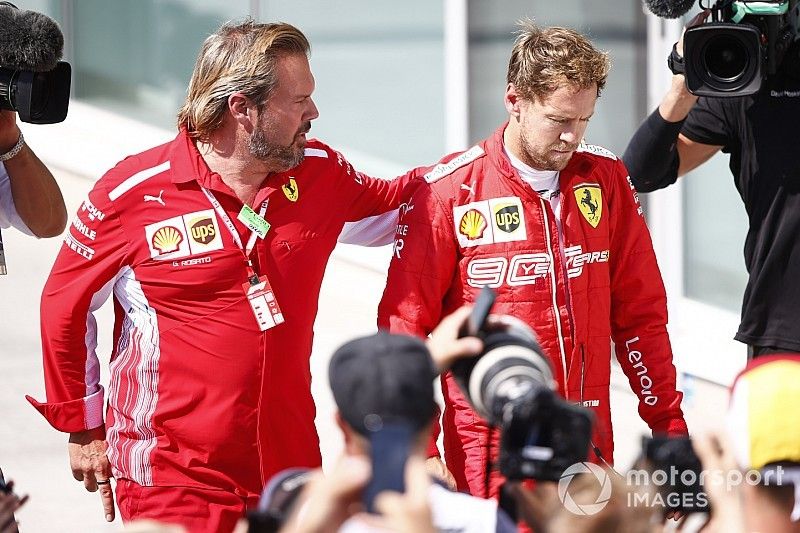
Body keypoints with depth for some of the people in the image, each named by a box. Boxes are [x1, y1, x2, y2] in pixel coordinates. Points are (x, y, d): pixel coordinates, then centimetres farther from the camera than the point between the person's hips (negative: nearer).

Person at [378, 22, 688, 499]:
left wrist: (670, 425, 9)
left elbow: (638, 312, 12)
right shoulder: (448, 192, -5)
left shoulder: (604, 178, 6)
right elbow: (404, 326, -4)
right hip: (488, 457, -3)